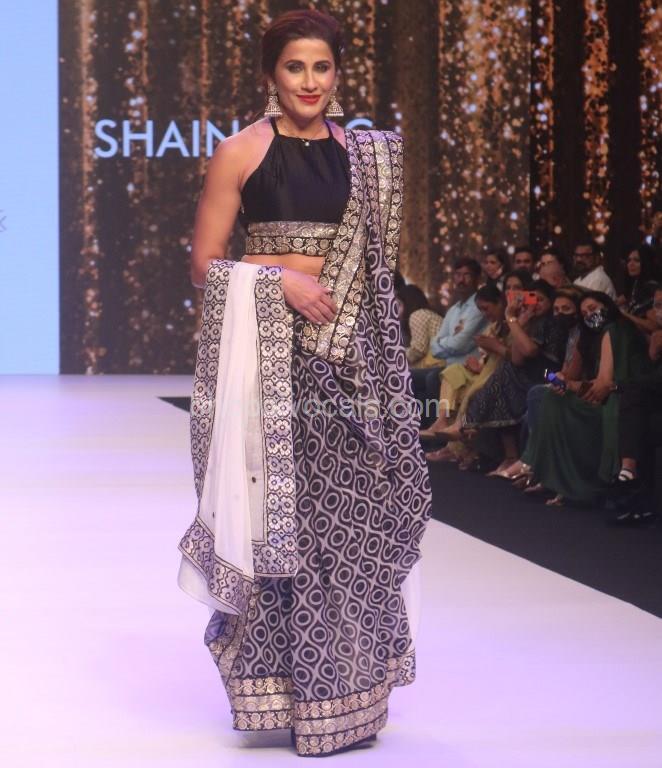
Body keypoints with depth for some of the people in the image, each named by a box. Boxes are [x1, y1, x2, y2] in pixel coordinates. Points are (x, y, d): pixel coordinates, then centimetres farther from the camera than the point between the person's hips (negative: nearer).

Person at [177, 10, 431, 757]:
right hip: (272, 353, -4)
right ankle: (280, 677, 10)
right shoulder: (242, 153, -2)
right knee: (279, 511, -2)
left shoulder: (362, 152, 11)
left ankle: (344, 680, 20)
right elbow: (204, 264, -2)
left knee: (353, 507, 5)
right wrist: (280, 277, -16)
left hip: (349, 353, 4)